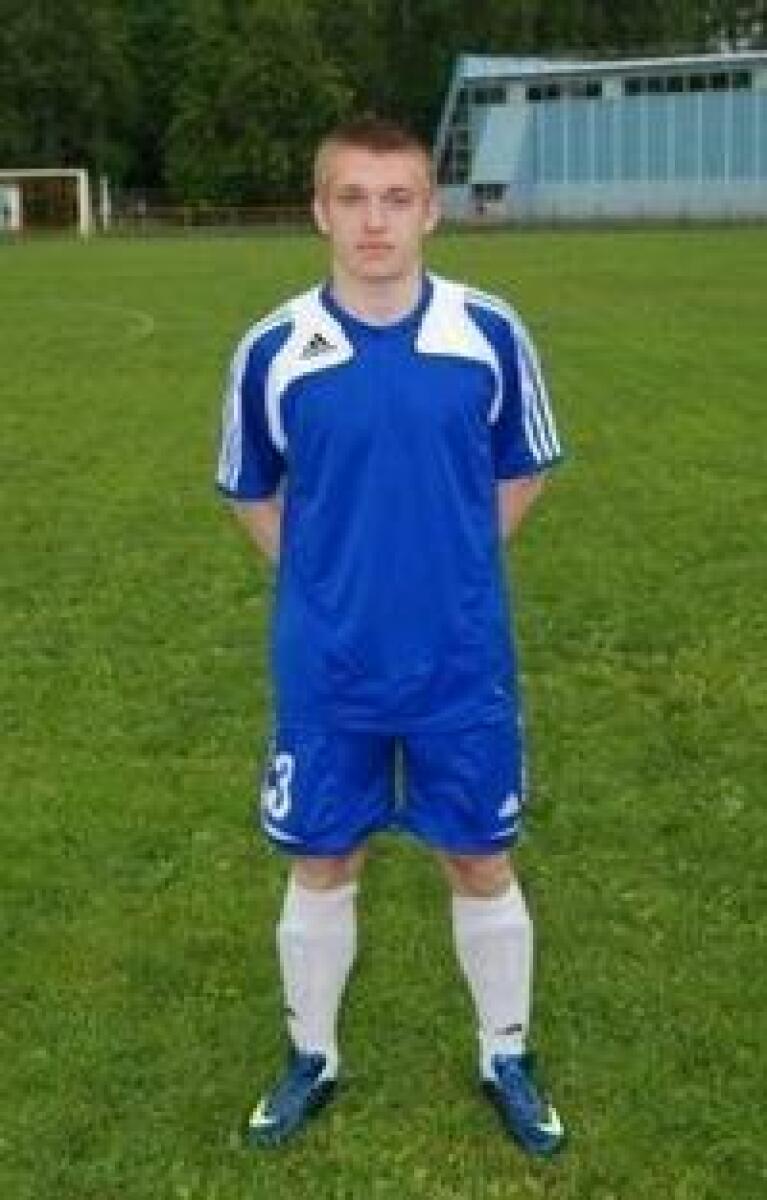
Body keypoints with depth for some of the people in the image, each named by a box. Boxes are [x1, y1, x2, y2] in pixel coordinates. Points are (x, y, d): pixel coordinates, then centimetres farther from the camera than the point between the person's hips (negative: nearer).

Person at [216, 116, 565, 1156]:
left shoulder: (491, 333, -7)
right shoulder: (273, 349, -7)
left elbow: (521, 473, 8)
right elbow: (252, 495, 9)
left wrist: (449, 564, 2)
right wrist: (329, 582, 2)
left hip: (463, 664, 0)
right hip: (325, 670, 0)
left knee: (481, 865, 11)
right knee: (321, 867, 13)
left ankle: (507, 1058, 33)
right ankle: (312, 1058, 35)